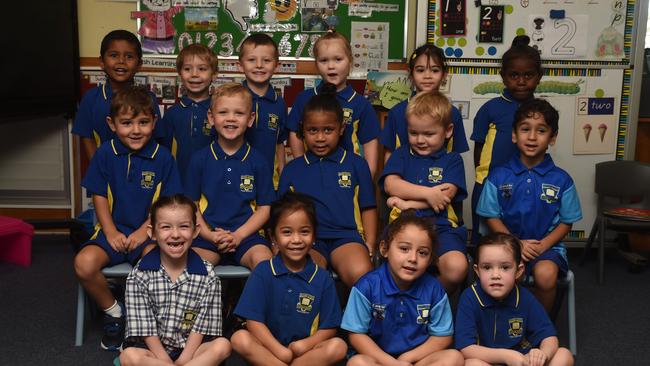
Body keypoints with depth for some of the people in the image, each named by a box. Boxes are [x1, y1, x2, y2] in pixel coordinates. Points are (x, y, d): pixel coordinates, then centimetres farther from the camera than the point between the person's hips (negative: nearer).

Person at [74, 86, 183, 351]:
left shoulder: (163, 157, -2)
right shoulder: (105, 154, 2)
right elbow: (99, 197, 4)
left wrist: (144, 232, -13)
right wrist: (111, 232, -8)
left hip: (149, 231, -2)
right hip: (114, 230, 2)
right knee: (84, 264, -26)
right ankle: (113, 313, 3)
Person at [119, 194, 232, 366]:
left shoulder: (207, 276, -4)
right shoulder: (139, 276, -6)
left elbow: (201, 325, -4)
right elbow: (145, 328, -9)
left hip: (190, 347, 1)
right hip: (153, 348, -1)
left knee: (222, 346, -25)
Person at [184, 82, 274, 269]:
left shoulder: (257, 161, 6)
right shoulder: (199, 159, 7)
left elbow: (264, 208, 5)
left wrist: (237, 236, -8)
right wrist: (210, 235, -9)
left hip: (246, 234, 0)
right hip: (208, 234, 0)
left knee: (263, 259, -30)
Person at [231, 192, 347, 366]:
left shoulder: (323, 278, 0)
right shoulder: (262, 272, -2)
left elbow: (329, 328, 1)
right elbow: (253, 321, -7)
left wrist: (305, 344, -16)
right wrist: (280, 350, -16)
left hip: (306, 351, 1)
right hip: (269, 348, -1)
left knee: (338, 347, -25)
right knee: (240, 339, -27)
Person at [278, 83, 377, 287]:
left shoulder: (356, 164, 17)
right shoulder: (292, 169, 20)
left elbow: (368, 208, 17)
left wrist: (370, 244, 6)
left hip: (346, 236, 0)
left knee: (361, 273, -32)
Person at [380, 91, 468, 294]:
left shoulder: (452, 160, 14)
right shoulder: (402, 154, 19)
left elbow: (446, 196, -2)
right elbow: (390, 184, 0)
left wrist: (407, 203, -5)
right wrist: (427, 193, -10)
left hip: (443, 227, 0)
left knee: (456, 267, -30)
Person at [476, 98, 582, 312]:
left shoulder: (561, 180, 4)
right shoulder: (498, 176, 4)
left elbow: (566, 222, 7)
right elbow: (491, 217, 4)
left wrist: (543, 245, -11)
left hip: (547, 245, 1)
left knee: (546, 274, -32)